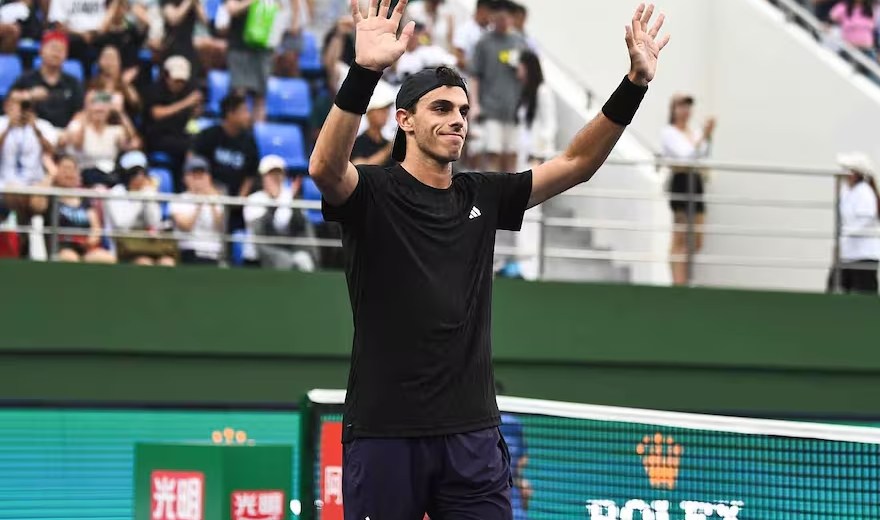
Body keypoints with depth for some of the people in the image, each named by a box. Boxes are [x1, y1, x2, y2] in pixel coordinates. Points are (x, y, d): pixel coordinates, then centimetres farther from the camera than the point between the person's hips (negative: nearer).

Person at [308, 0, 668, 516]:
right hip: (385, 432, -4)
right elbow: (325, 166, -25)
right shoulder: (371, 193, -4)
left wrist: (634, 85, -3)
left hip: (473, 432, 5)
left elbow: (576, 163, 10)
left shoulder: (483, 197, 12)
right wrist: (365, 72, -40)